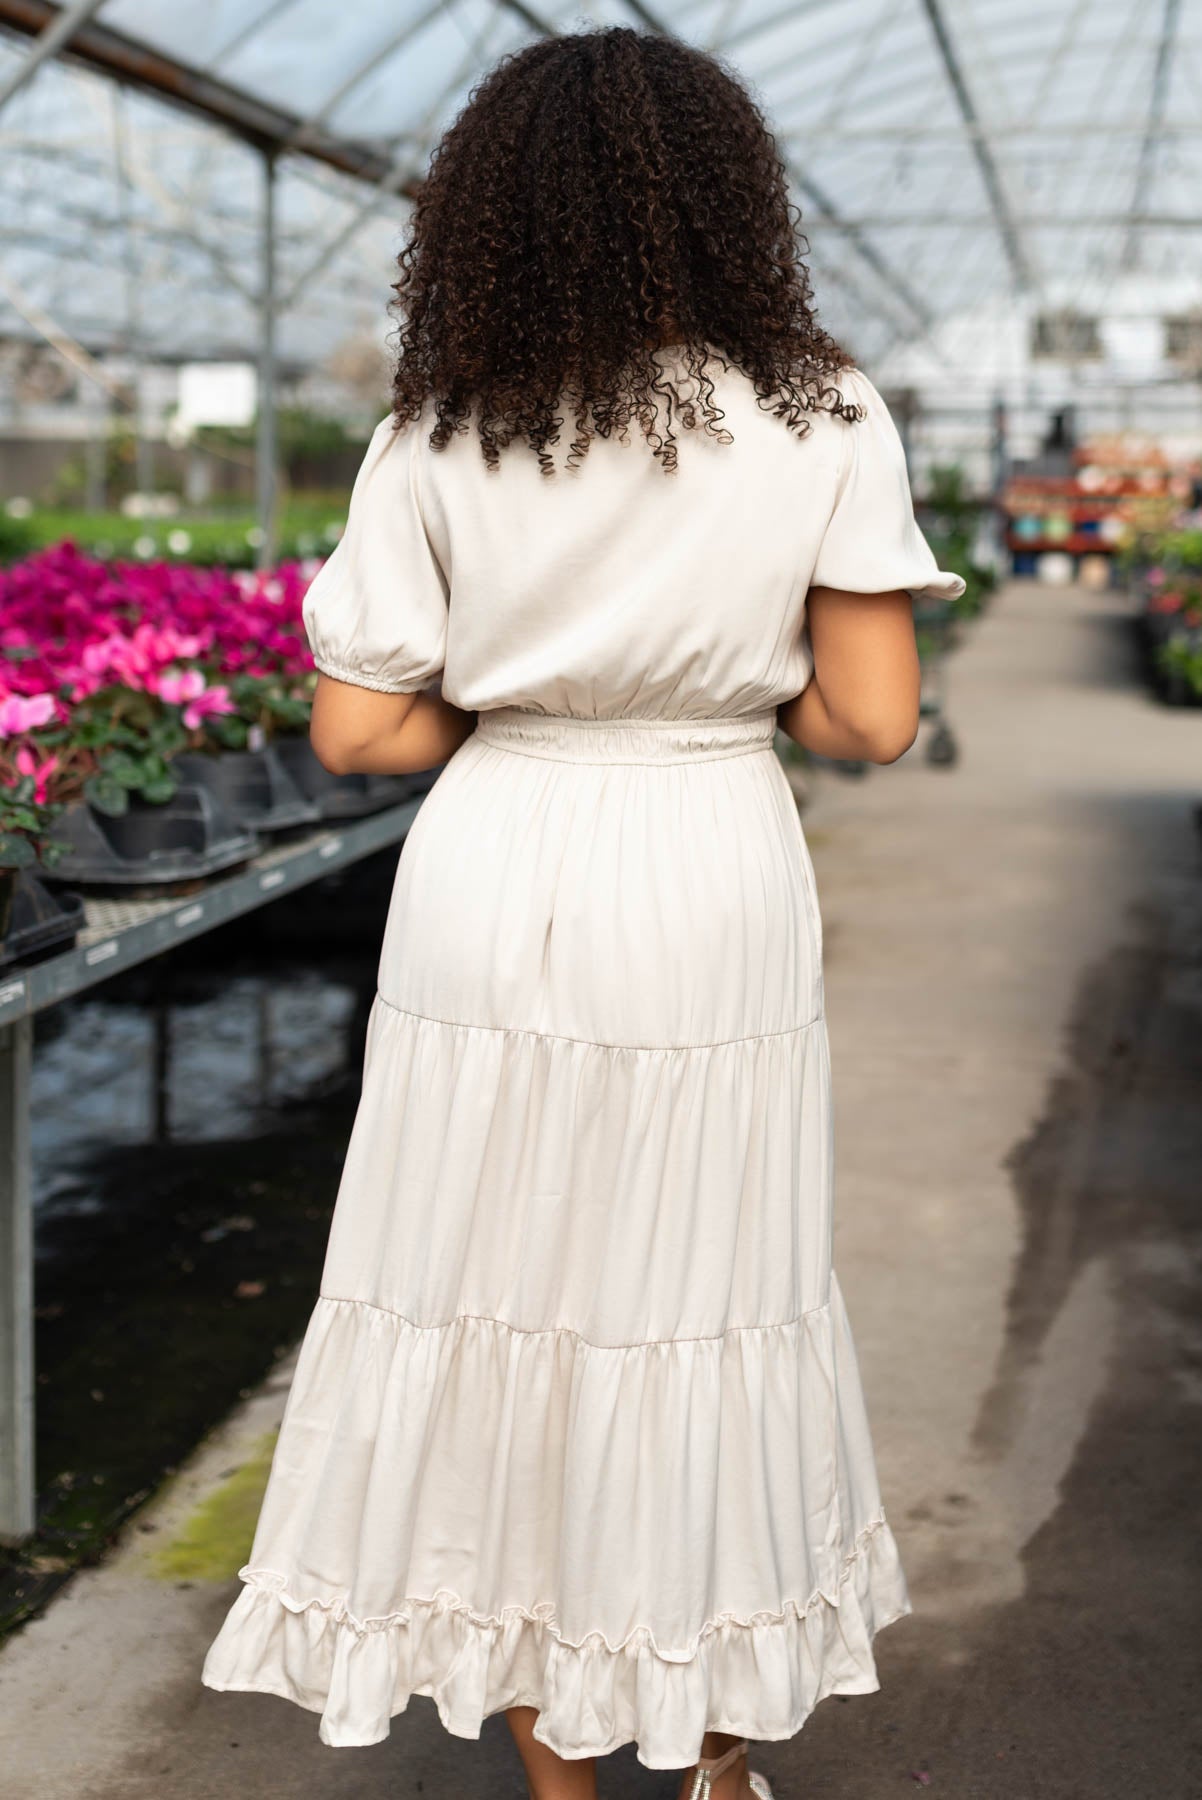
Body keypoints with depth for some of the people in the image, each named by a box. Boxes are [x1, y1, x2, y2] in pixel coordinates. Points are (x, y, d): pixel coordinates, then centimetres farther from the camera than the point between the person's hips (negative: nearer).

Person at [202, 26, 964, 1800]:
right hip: (711, 891, 0)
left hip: (494, 887, 0)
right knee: (709, 1310, 14)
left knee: (500, 1288, 12)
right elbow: (872, 717, -6)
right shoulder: (825, 422, -4)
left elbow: (356, 729, -4)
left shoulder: (437, 442, -2)